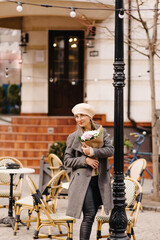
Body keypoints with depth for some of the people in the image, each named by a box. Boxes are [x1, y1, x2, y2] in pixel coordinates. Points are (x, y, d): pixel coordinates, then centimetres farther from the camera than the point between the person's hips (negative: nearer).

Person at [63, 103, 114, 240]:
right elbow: (67, 161, 3)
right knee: (89, 215, -12)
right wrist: (85, 160, -11)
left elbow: (111, 150, -4)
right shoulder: (73, 137, 2)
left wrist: (93, 152, -17)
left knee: (92, 215, 9)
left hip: (100, 180, 3)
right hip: (83, 180, -3)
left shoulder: (101, 132, 8)